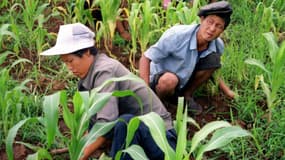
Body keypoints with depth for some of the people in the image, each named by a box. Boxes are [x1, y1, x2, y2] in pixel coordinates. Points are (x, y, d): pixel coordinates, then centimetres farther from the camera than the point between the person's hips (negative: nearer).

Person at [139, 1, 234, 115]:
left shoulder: (218, 45, -14)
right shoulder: (177, 35, -31)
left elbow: (213, 69, 9)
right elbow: (145, 58, -24)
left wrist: (227, 91, 2)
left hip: (185, 82, 5)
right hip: (160, 80, -5)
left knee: (214, 59, -15)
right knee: (170, 80, -40)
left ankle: (187, 95, 3)